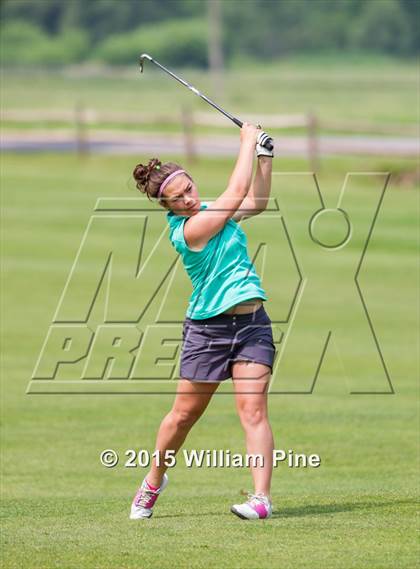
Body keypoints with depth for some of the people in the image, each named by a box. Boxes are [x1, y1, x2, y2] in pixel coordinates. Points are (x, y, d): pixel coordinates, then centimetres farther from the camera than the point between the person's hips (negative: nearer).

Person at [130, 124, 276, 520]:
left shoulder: (211, 210, 7)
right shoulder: (186, 230, -16)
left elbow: (256, 202, 21)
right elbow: (237, 192, -17)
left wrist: (265, 156, 9)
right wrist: (248, 142, -8)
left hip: (252, 323, 5)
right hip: (207, 328, -5)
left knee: (253, 410, -11)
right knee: (183, 415, 6)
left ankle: (262, 498, -19)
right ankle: (153, 481, 30)